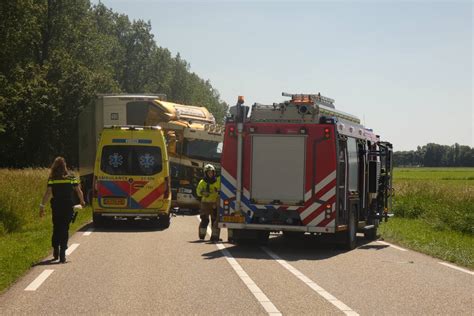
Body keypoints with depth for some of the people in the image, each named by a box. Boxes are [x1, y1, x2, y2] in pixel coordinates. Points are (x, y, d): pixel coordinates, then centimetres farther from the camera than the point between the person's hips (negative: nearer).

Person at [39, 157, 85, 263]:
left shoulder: (52, 179, -1)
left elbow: (48, 193, -8)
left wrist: (42, 206, -6)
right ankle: (62, 255, -5)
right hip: (68, 206, 0)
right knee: (65, 229, 2)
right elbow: (78, 191, 5)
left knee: (56, 228, 16)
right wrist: (82, 201, 22)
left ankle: (56, 252, 20)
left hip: (56, 206, 0)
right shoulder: (71, 177, 2)